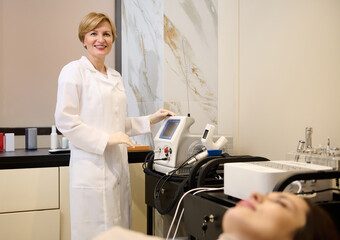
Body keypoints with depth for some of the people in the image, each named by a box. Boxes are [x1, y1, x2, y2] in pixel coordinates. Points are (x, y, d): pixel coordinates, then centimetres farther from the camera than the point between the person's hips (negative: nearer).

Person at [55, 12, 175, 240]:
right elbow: (65, 120, -11)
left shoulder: (116, 77, 17)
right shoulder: (74, 71, -4)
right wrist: (105, 139, -17)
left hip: (118, 165, 7)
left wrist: (151, 120, 12)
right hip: (92, 166, -6)